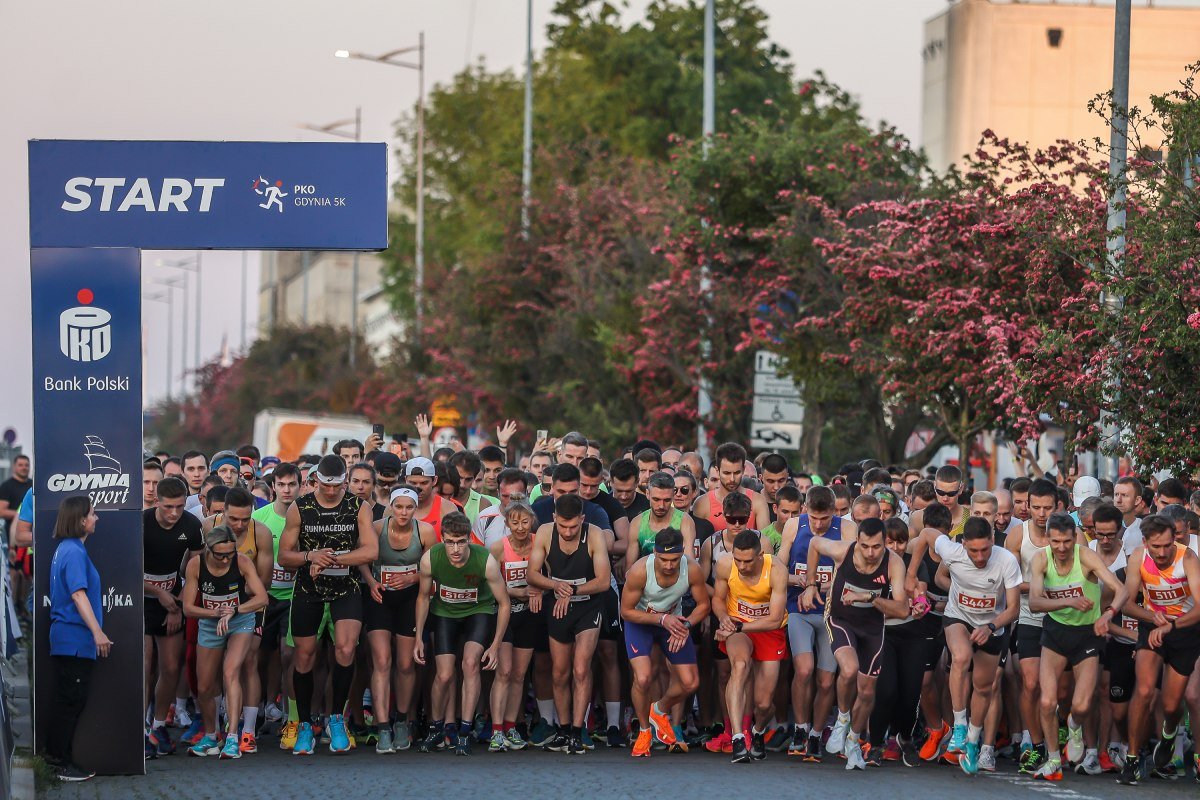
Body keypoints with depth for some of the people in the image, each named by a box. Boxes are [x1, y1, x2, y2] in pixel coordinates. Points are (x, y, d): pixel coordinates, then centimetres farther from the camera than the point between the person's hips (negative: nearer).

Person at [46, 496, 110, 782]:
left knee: (64, 700, 15)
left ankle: (55, 755, 22)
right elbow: (78, 594, -25)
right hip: (75, 639, -10)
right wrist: (97, 632, -30)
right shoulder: (74, 552, -16)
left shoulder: (66, 549, 15)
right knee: (71, 701, -4)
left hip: (65, 638, 10)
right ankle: (63, 763, 0)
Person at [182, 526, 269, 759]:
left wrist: (232, 612, -35)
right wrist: (216, 612, -28)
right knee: (205, 688, 7)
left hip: (241, 622, -3)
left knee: (230, 673, -25)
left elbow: (262, 598, -26)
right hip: (209, 624, 3)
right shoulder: (196, 565, -18)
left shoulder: (242, 562, -22)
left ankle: (232, 738, -28)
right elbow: (188, 608, -13)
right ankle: (210, 738, 30)